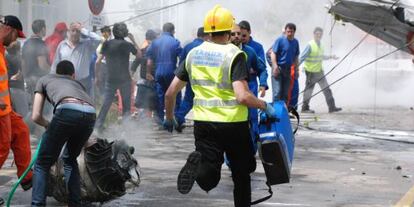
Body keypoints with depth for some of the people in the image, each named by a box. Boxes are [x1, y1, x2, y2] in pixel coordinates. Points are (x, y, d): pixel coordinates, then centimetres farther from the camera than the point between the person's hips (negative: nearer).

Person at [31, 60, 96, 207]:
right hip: (90, 115, 4)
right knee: (70, 160, 28)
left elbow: (36, 116, 23)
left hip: (67, 111, -4)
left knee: (42, 164, 9)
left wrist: (48, 126, 42)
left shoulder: (44, 79, 33)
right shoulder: (78, 84, 42)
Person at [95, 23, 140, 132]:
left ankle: (99, 125, -5)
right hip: (125, 79, -2)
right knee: (126, 105, 8)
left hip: (110, 79, 2)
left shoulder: (107, 44, -2)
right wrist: (133, 40, 12)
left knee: (106, 103, 3)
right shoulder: (127, 45, -7)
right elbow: (139, 54, 9)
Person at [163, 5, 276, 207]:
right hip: (233, 123, -3)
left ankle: (197, 164, -26)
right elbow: (242, 97, -21)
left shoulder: (193, 54, 6)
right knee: (241, 175, 17)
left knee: (208, 180, 3)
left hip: (203, 122, 3)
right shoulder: (234, 55, -10)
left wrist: (169, 118, 23)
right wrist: (265, 106, -4)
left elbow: (170, 93, 7)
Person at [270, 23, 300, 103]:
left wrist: (296, 69, 12)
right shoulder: (280, 40, -8)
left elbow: (296, 57, 16)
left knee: (286, 93, 9)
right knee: (277, 92, -9)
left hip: (288, 70, 5)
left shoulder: (295, 42, 8)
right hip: (278, 69, -5)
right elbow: (273, 53, -9)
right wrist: (275, 67, -18)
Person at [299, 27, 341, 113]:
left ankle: (332, 107, 5)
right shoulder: (310, 45, -14)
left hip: (320, 71, 7)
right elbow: (302, 57, -16)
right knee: (309, 90, 2)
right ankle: (305, 108, 14)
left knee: (326, 89, 4)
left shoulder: (320, 45, 10)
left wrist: (330, 57, 21)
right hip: (311, 72, -7)